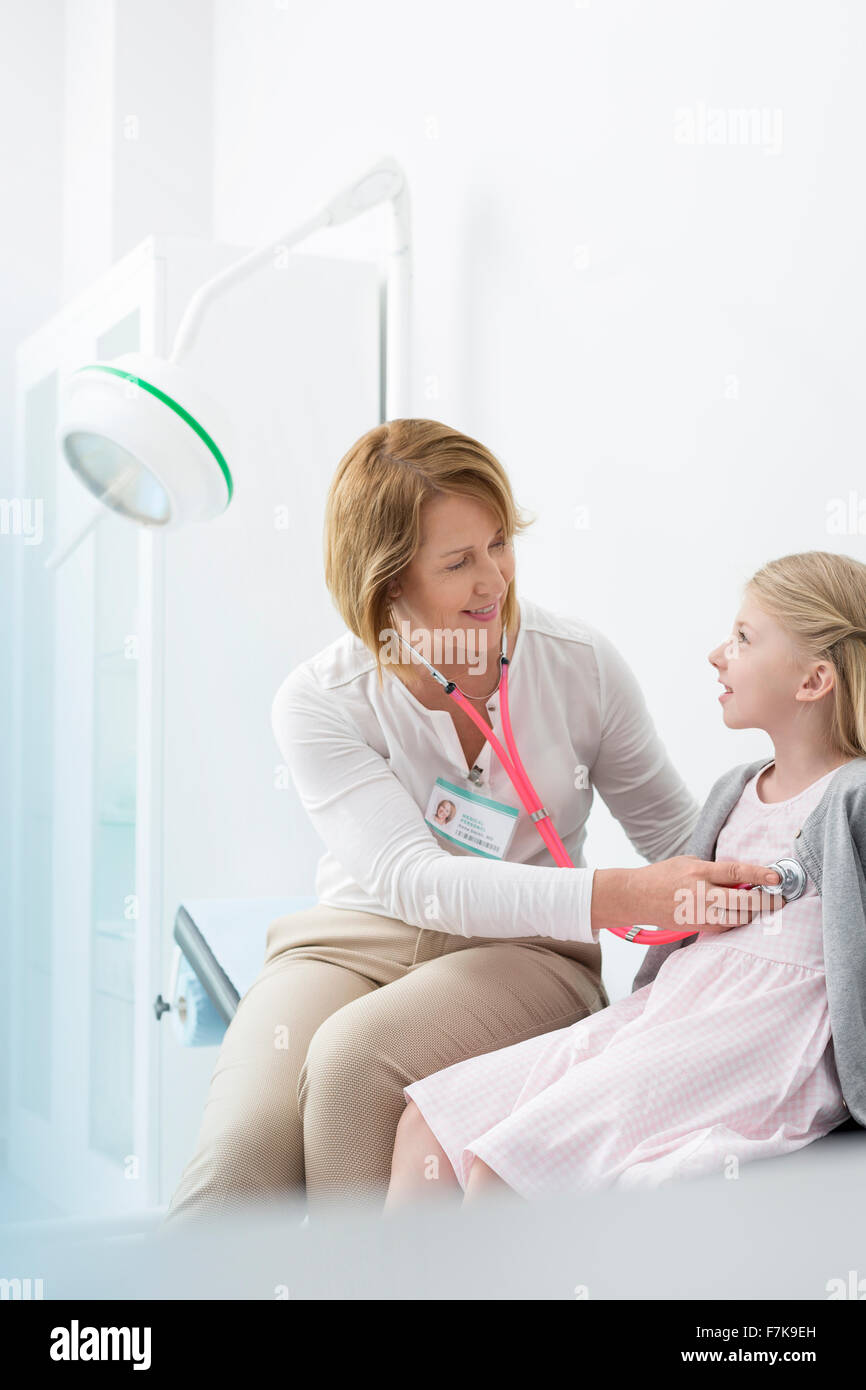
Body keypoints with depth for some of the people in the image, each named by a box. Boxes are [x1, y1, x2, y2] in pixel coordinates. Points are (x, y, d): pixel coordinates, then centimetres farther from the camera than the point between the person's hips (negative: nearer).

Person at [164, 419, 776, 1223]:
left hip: (528, 955, 0)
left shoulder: (580, 664, -1)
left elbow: (676, 835, 10)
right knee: (243, 1152, -28)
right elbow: (414, 878, -21)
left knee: (355, 1051, -31)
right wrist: (616, 896, -32)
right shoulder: (318, 702, -7)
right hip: (352, 944, 0)